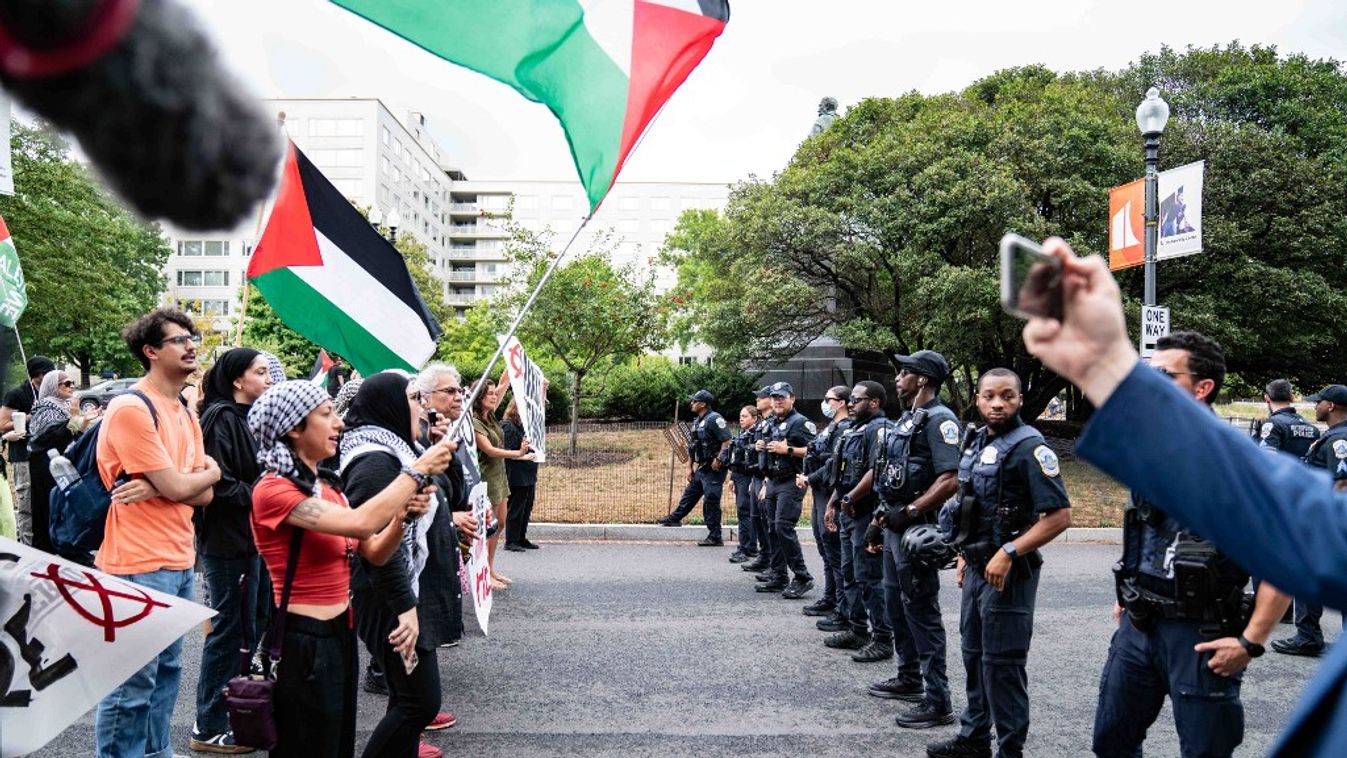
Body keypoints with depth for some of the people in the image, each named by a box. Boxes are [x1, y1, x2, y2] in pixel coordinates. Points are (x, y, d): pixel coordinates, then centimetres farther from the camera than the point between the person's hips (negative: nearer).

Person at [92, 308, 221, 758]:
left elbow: (204, 495, 7)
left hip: (179, 561, 9)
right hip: (140, 565, -9)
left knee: (166, 670, 18)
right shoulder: (131, 408, -14)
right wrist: (211, 470, 2)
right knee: (132, 682, -1)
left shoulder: (186, 414, 13)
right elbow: (179, 488, -18)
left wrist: (156, 488, -12)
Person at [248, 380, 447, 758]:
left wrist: (403, 515, -11)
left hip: (340, 633, 8)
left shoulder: (328, 486, 9)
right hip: (302, 642, -8)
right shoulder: (272, 489, -18)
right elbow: (360, 523, -30)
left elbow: (374, 553, 8)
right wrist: (417, 470, -21)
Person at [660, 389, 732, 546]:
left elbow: (727, 441, -21)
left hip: (714, 469, -9)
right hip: (701, 468, 9)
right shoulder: (697, 422, 15)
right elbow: (692, 446, 20)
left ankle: (715, 537, 1)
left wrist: (718, 459, -22)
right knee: (690, 494, 21)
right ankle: (675, 518, 36)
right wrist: (689, 467, 18)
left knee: (711, 501, -5)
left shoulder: (714, 419, -15)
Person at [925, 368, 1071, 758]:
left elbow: (1059, 515, -20)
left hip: (1008, 573, -8)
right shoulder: (978, 443, 10)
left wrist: (1009, 554, -24)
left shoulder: (1029, 447, -16)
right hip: (977, 568, 8)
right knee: (974, 654, 17)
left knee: (1002, 662, 0)